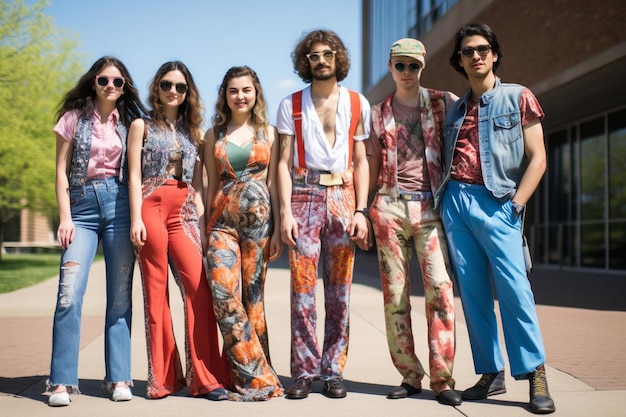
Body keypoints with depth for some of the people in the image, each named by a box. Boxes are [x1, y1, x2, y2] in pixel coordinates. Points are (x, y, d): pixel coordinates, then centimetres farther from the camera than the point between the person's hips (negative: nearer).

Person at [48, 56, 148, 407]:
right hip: (82, 205, -1)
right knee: (70, 295, -12)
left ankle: (119, 378, 8)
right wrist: (65, 217, -5)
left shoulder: (130, 123, 11)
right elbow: (61, 170, 4)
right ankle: (62, 381, -6)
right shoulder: (74, 117, 8)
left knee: (120, 296, 2)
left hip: (119, 205, 1)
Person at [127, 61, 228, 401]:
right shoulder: (143, 126, 8)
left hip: (184, 210, 3)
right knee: (156, 291, -1)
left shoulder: (192, 131, 19)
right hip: (151, 207, -3)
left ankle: (204, 377, -7)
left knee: (199, 288, -10)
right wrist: (136, 218, -10)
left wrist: (202, 216, 8)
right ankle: (163, 378, 7)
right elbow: (135, 175, 0)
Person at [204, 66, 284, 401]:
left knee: (252, 296, -1)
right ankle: (258, 378, -6)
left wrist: (278, 228, -1)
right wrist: (206, 229, 7)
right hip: (223, 219, 1)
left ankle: (250, 379, 9)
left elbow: (273, 182, 6)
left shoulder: (268, 132, 9)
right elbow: (212, 184, 12)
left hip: (259, 216, -1)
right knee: (224, 295, -13)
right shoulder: (214, 134, 12)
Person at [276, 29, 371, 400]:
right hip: (304, 197, -1)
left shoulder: (358, 104, 11)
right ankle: (305, 371, 3)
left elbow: (361, 161, 9)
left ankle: (334, 371, 9)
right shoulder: (291, 105, 8)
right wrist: (286, 211, -6)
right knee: (303, 289, -4)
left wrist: (361, 211, -1)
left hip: (343, 198, 1)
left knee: (339, 292, 2)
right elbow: (284, 162, 4)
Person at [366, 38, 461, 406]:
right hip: (390, 207, 2)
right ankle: (410, 375, 9)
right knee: (395, 294, 1)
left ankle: (442, 378, -8)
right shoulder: (378, 113, 14)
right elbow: (372, 168, 16)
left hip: (430, 207, -2)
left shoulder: (443, 102, 8)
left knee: (440, 287, -13)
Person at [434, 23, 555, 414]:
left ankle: (536, 376, -5)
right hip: (454, 202, 5)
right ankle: (492, 374, 10)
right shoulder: (455, 109, 18)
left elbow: (537, 158, 0)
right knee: (472, 292, 3)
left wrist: (515, 204, -9)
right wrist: (444, 198, 5)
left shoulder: (519, 98, 6)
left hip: (495, 202, -4)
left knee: (514, 288, -11)